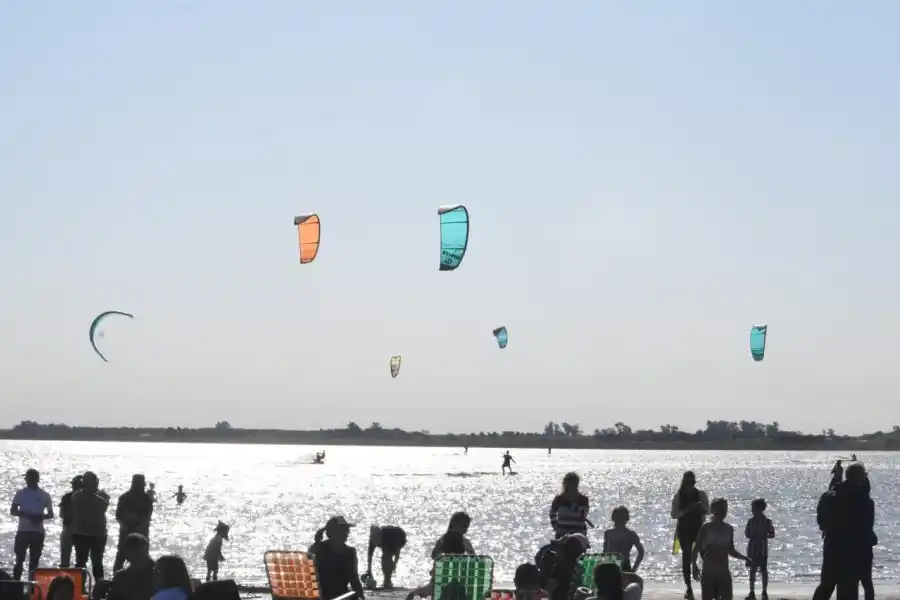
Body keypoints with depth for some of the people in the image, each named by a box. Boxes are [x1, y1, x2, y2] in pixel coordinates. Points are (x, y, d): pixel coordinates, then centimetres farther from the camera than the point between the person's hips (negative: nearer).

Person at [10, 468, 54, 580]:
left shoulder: (44, 495, 6)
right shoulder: (21, 493, 3)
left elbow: (50, 514, 11)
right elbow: (13, 510, -2)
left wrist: (42, 517, -12)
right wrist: (27, 515, -18)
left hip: (38, 532, 2)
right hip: (23, 531, -1)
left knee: (34, 562, 4)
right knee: (19, 560, -6)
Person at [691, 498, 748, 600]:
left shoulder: (728, 529, 6)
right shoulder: (706, 528, -6)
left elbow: (731, 550, 14)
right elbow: (696, 548, -4)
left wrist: (744, 558, -2)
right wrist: (694, 565, -16)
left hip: (724, 572, 3)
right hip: (708, 572, -3)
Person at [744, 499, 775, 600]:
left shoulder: (767, 521, -5)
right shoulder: (751, 521, 4)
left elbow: (772, 534, -2)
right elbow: (747, 533, 7)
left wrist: (763, 536, -19)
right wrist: (752, 535, -13)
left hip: (762, 550, -3)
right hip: (752, 550, 3)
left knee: (763, 571, 3)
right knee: (752, 570, 7)